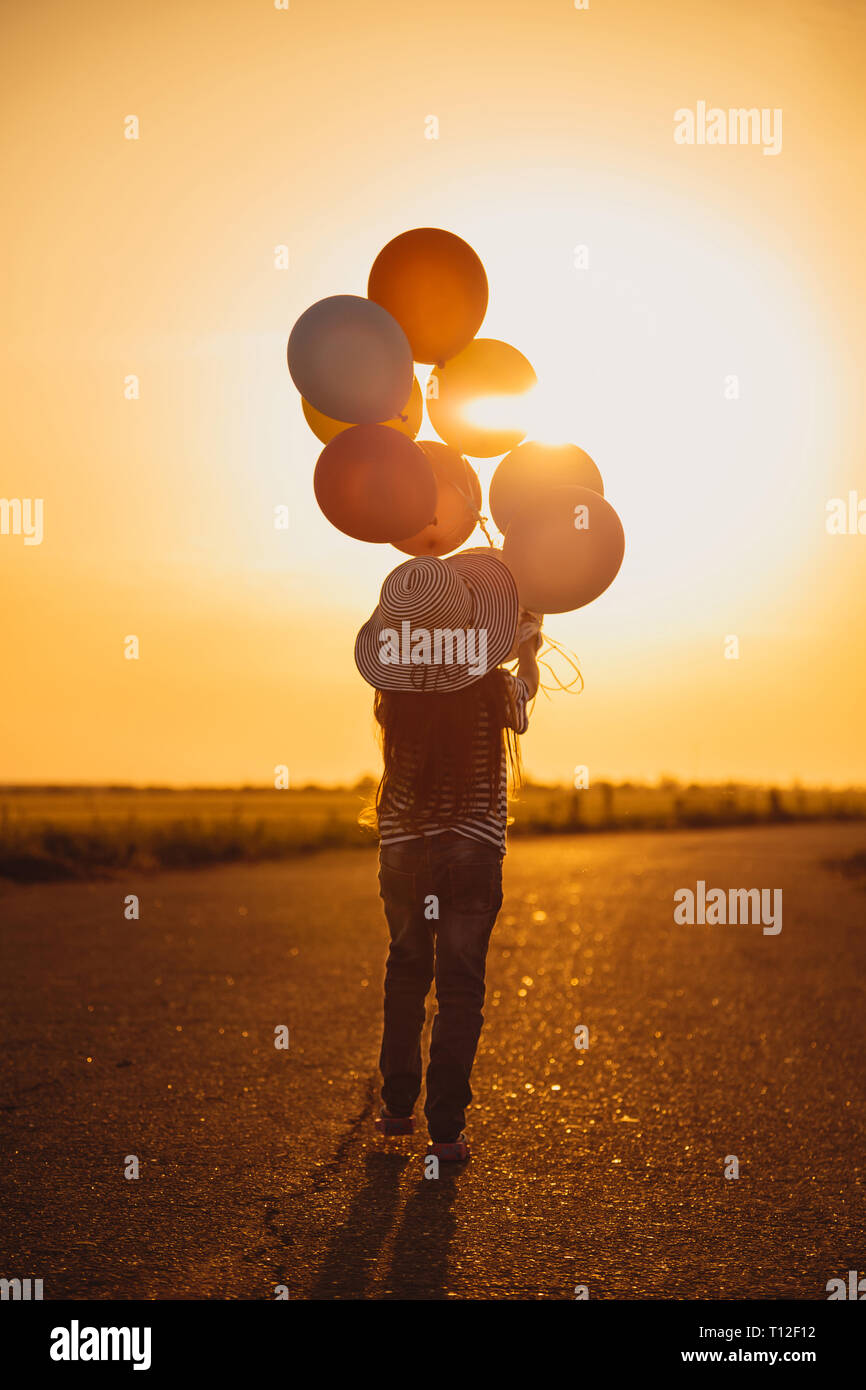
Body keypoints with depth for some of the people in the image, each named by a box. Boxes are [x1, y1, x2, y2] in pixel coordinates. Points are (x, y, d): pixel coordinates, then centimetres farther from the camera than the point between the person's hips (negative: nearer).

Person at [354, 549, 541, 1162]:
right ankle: (446, 1128, 5)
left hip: (402, 852, 3)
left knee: (407, 973, 20)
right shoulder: (495, 693, -16)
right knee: (460, 988, 5)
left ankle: (397, 1106, 28)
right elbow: (527, 683, 9)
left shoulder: (394, 694, -10)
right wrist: (528, 641, 28)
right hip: (473, 854, -3)